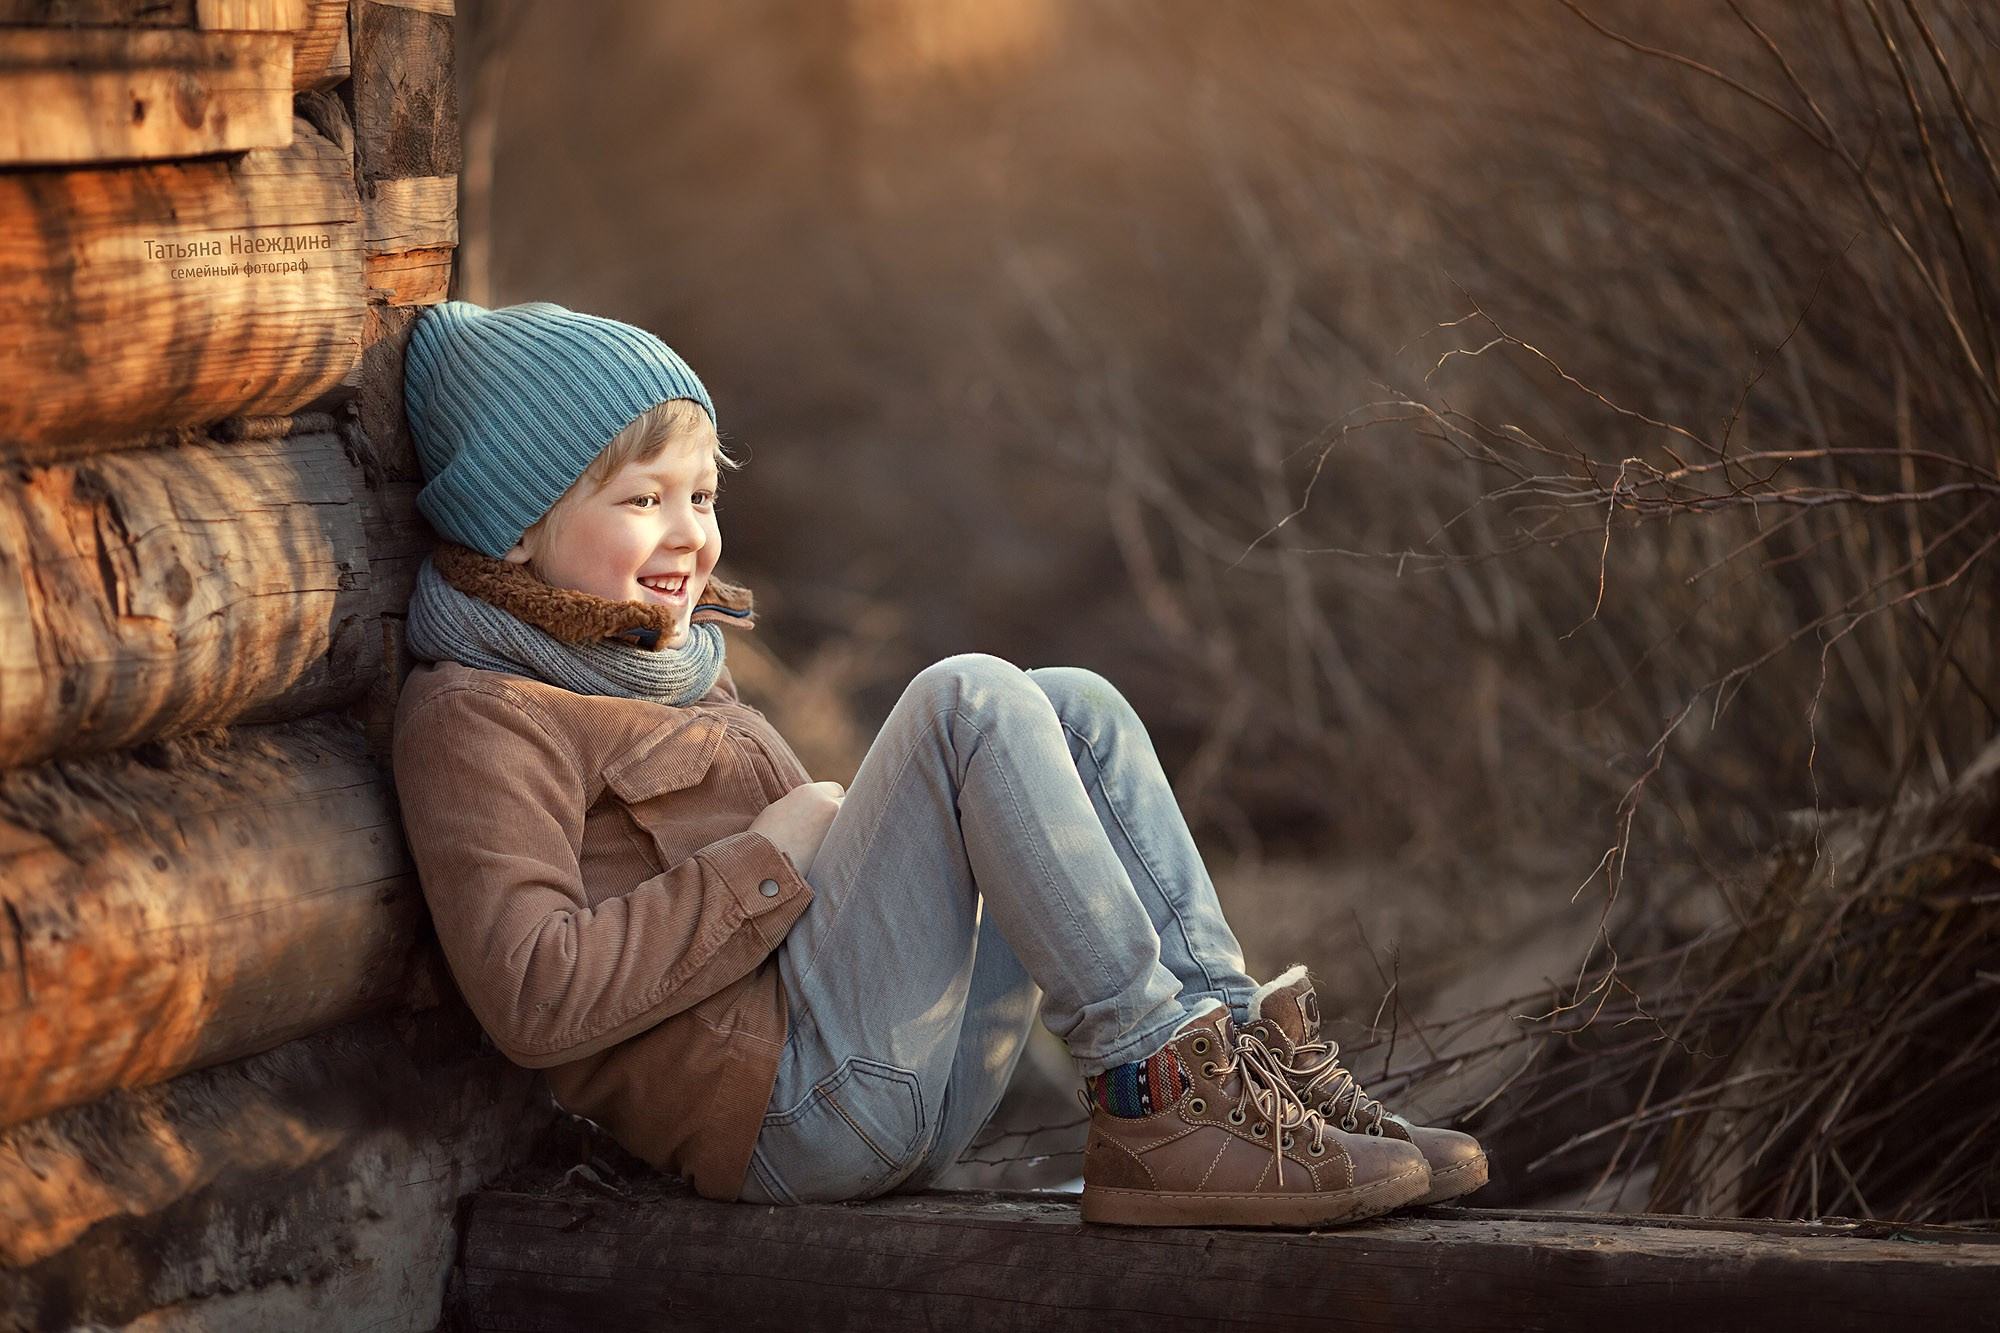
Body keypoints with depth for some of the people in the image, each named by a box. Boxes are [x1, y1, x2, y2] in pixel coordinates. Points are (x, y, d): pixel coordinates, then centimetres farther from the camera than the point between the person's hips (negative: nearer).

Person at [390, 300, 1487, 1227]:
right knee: (970, 699, -17)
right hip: (790, 1112, -10)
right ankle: (1157, 1101, -22)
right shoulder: (475, 717, -5)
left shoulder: (669, 671, 27)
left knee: (1072, 708, 5)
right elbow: (533, 998, -19)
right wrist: (768, 857, -14)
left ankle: (1237, 1047, -10)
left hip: (914, 1107, 10)